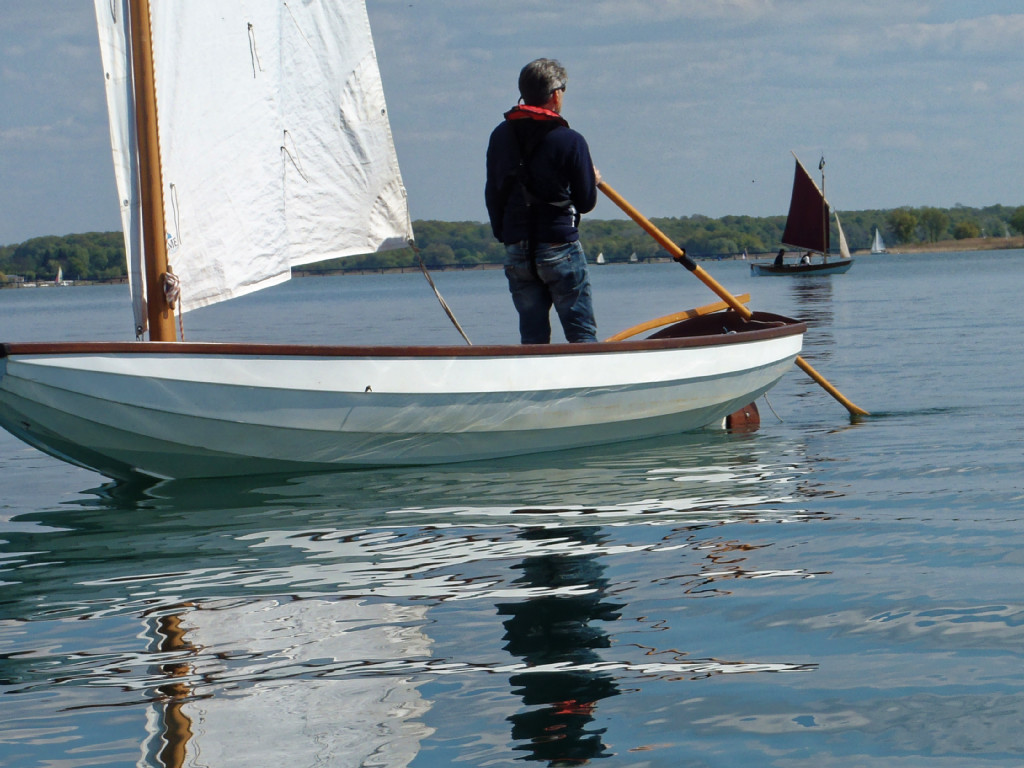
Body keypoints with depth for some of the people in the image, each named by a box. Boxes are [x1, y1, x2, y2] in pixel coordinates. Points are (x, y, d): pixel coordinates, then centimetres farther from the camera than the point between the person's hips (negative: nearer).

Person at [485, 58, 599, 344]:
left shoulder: (500, 136, 5)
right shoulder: (570, 140, -10)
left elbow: (492, 195, 11)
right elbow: (586, 202, -5)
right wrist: (593, 182, 17)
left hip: (516, 253, 5)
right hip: (560, 250, -5)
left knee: (532, 338, 9)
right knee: (582, 334, -1)